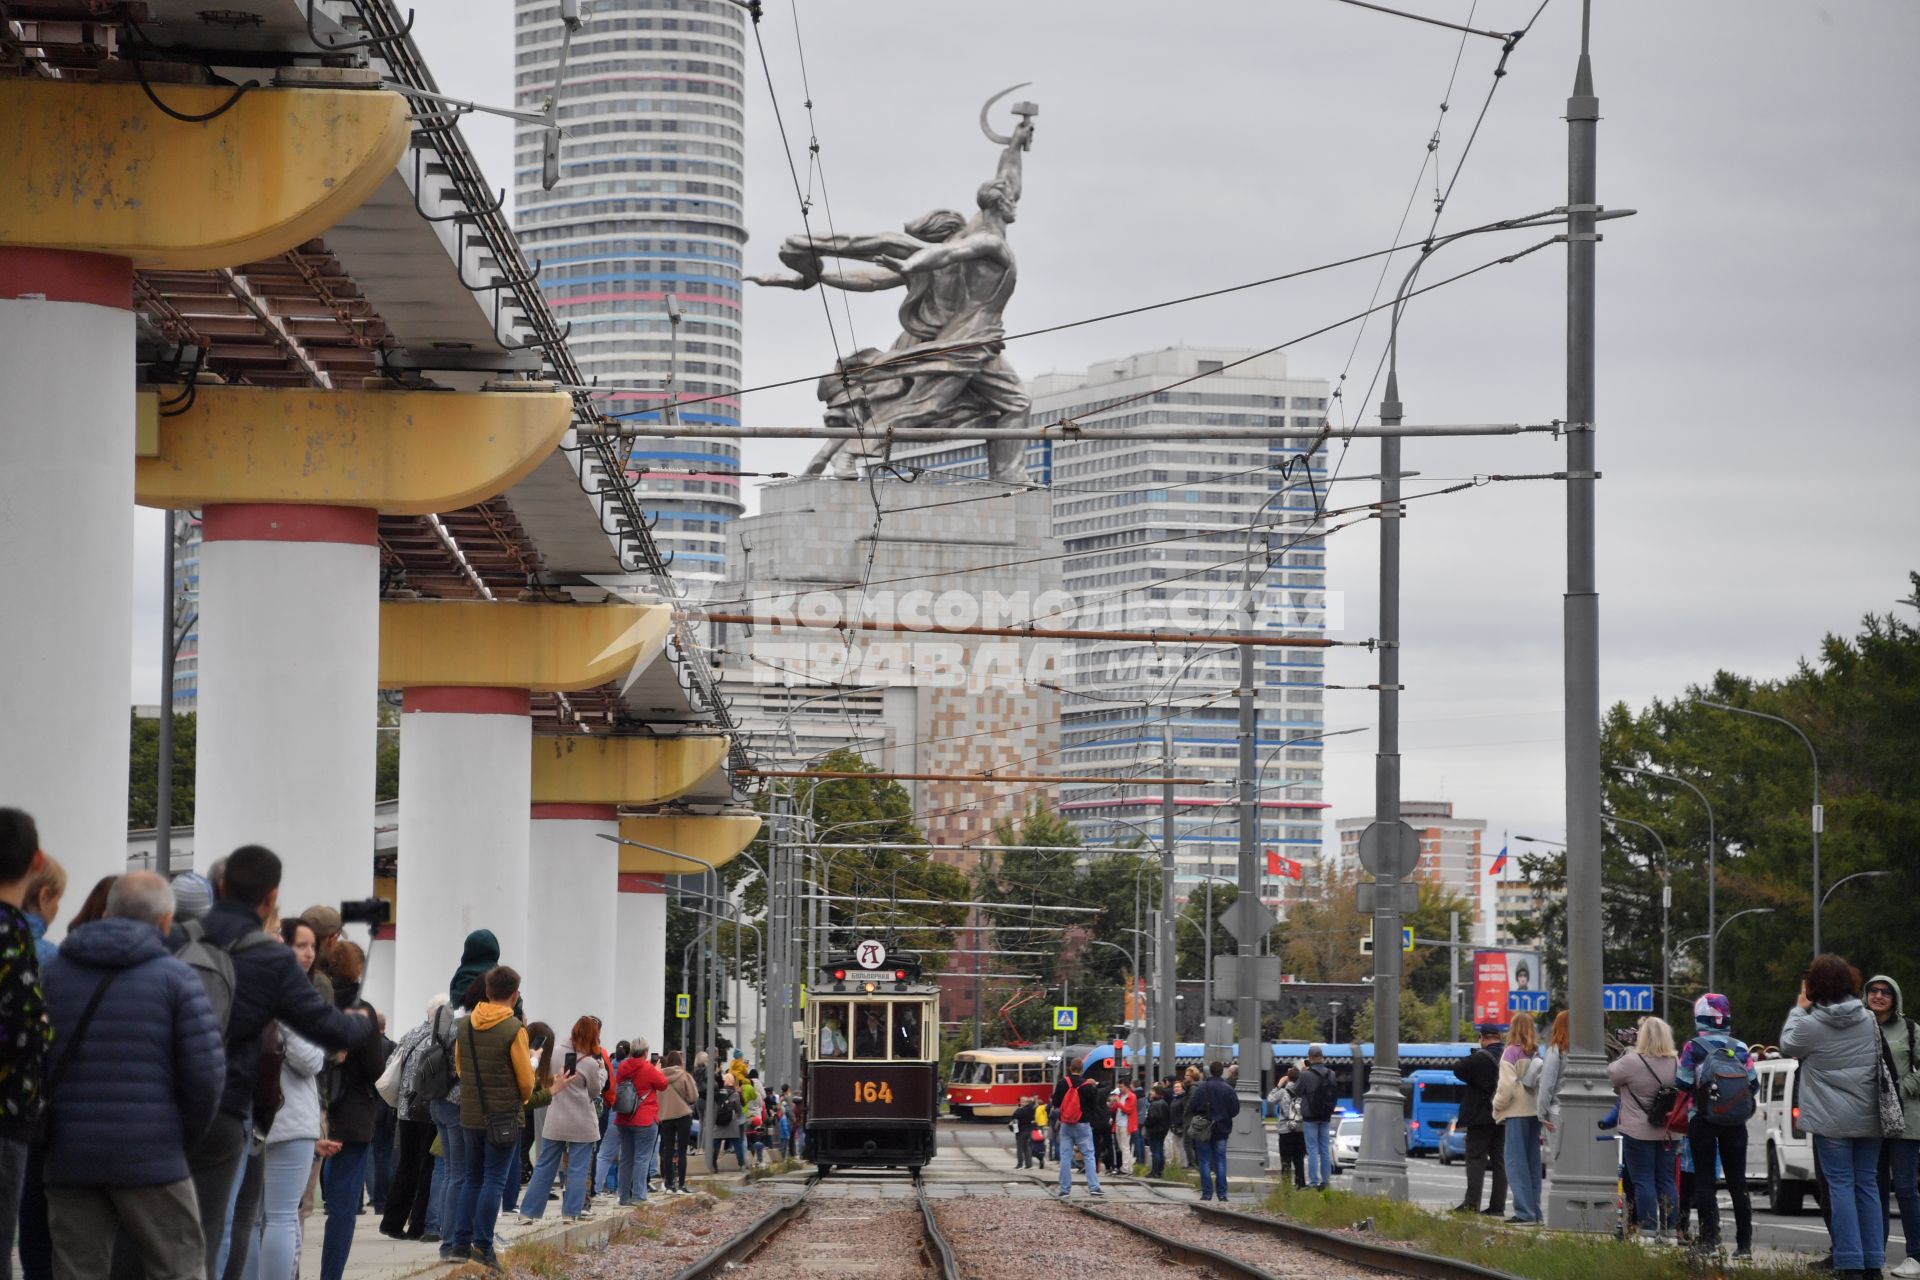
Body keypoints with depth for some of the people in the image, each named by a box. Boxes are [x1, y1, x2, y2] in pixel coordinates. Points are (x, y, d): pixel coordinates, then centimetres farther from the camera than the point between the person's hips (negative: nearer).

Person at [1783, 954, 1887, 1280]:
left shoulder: (1810, 1024, -12)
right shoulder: (1868, 1020, 4)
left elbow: (1788, 1045, 7)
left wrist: (1799, 1008, 14)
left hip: (1831, 1121, -4)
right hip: (1868, 1118, 4)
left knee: (1841, 1186, -2)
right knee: (1867, 1185, 9)